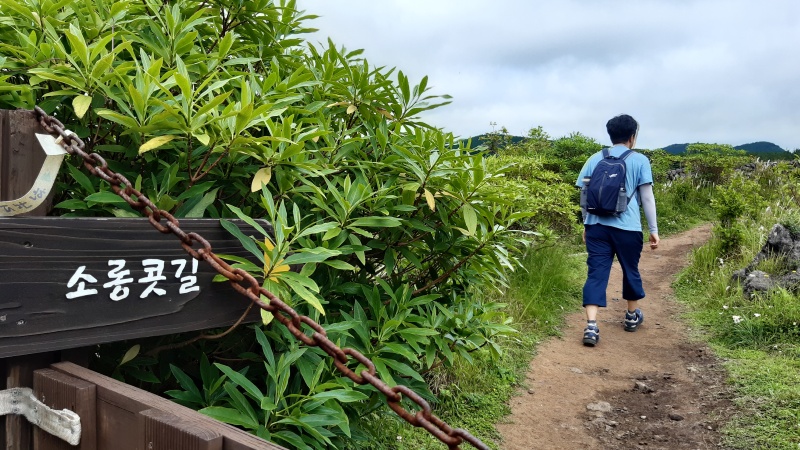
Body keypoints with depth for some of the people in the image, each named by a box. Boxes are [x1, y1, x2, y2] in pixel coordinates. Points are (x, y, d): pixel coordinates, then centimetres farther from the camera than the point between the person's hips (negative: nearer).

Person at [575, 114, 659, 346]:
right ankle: (632, 316, 37)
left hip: (596, 225, 2)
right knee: (630, 270, 18)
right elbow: (647, 197, 0)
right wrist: (653, 229, 6)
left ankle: (591, 326, -13)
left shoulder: (594, 159, 10)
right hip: (627, 227, -2)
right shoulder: (640, 161, 1)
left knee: (596, 273, 0)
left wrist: (586, 224, 23)